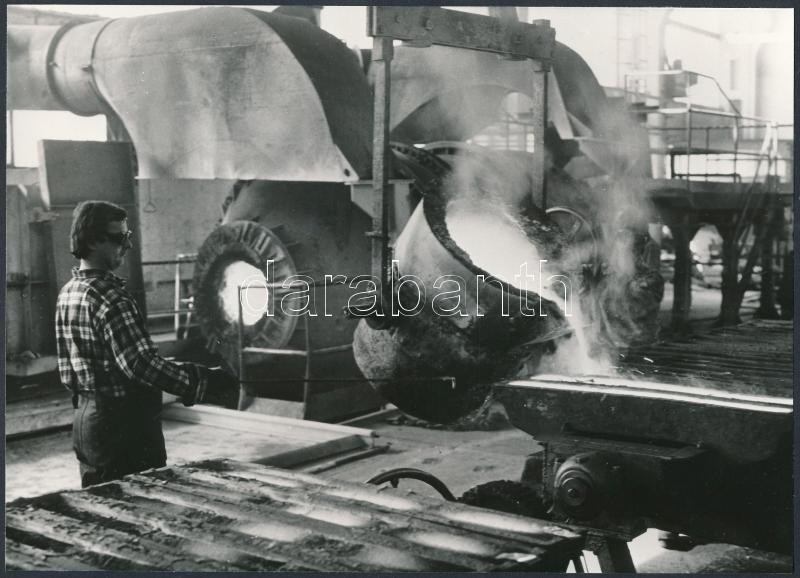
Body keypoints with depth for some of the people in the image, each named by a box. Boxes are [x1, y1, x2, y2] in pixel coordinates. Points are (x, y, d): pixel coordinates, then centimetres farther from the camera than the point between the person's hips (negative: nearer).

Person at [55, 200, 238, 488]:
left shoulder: (67, 292, 9)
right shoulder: (109, 298, -20)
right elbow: (140, 363, -27)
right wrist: (204, 382, -23)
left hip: (86, 417, 10)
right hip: (123, 423, -10)